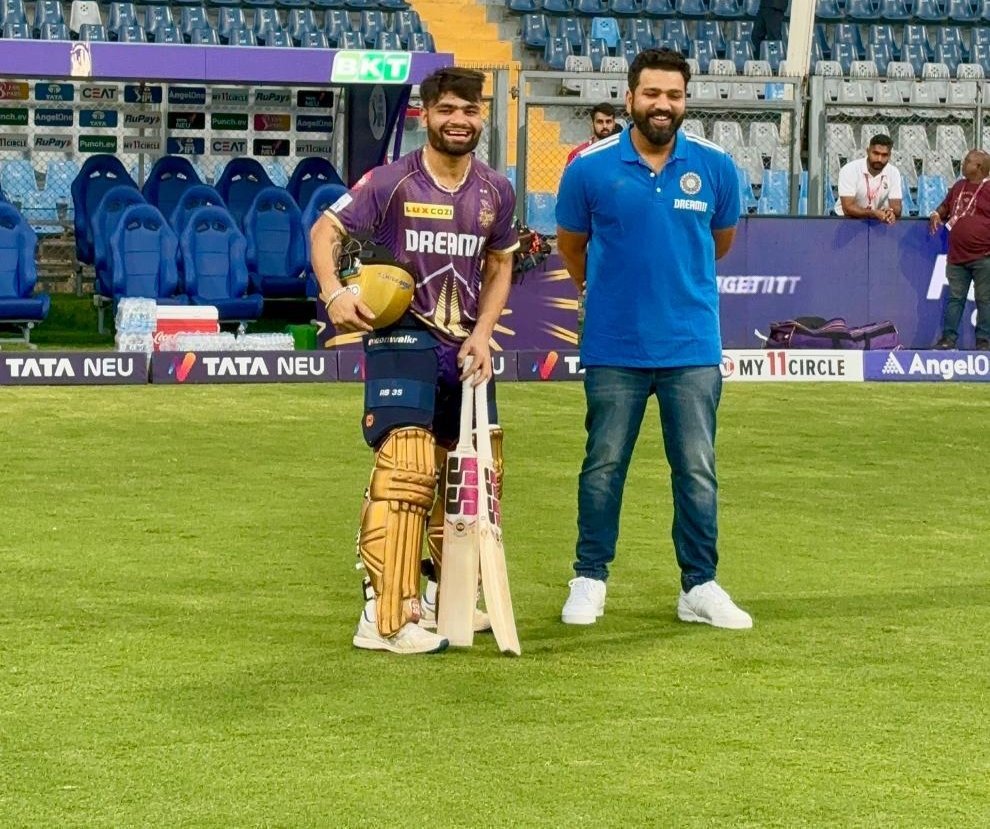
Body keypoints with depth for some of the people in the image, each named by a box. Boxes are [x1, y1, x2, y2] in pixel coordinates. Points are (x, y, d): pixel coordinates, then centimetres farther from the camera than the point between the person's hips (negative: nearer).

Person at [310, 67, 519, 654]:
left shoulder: (496, 191, 6)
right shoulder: (392, 182, -8)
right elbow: (326, 230, -4)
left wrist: (482, 333, 2)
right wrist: (334, 292, -21)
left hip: (465, 347, 6)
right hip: (401, 341, -6)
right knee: (406, 469, -18)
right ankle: (386, 618, -19)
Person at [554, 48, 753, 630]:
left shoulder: (716, 167, -2)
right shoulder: (591, 168, -5)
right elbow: (571, 244, 12)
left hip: (692, 346, 1)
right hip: (614, 347, -1)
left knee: (697, 470, 4)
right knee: (604, 467, 7)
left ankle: (700, 587, 12)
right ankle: (590, 580, 18)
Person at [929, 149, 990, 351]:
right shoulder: (959, 187, 14)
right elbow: (945, 207, 29)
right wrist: (936, 215, 6)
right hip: (957, 256, 6)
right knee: (954, 298, 9)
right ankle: (949, 337, 13)